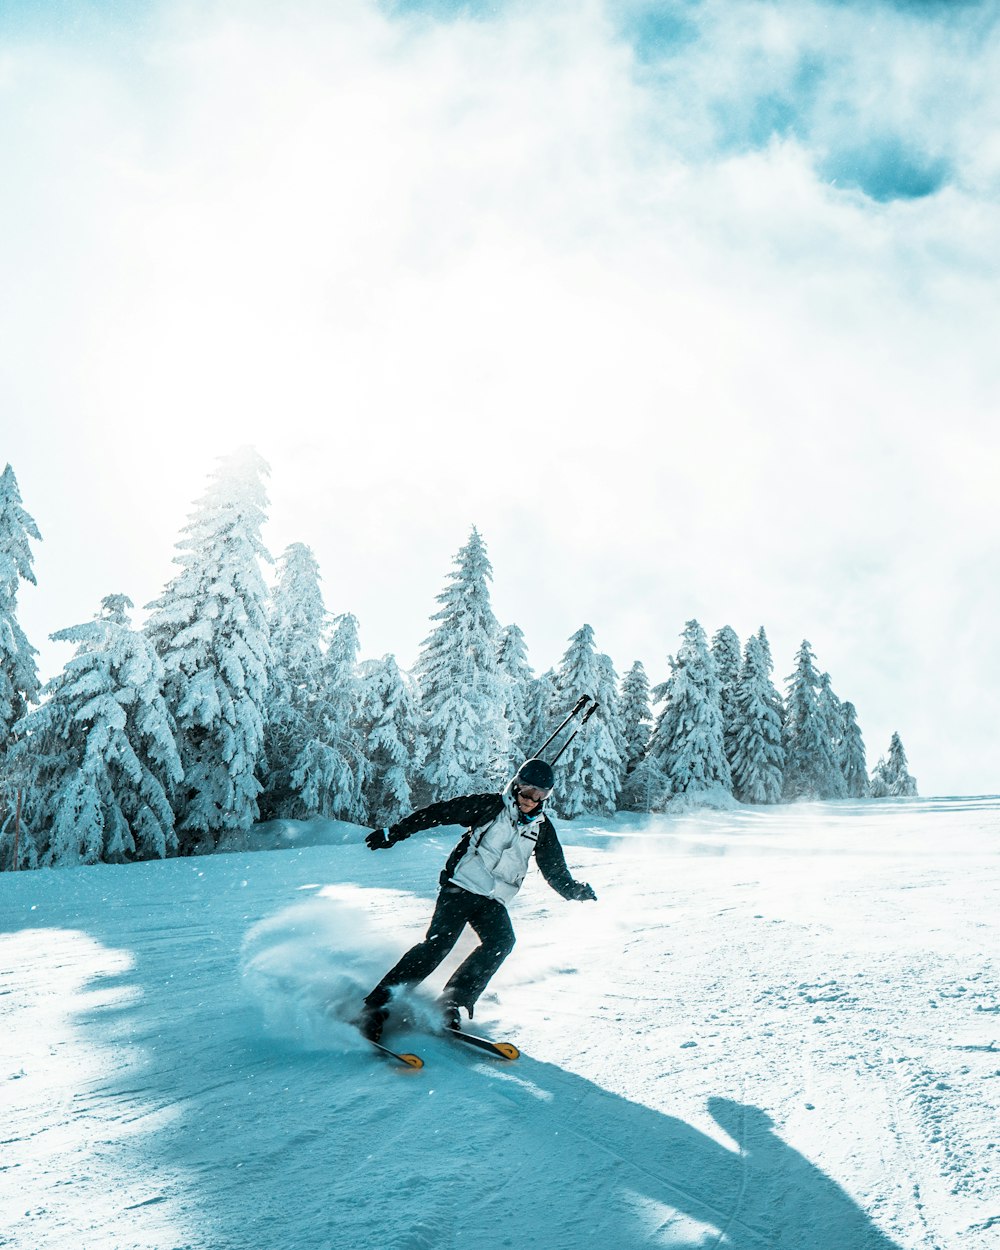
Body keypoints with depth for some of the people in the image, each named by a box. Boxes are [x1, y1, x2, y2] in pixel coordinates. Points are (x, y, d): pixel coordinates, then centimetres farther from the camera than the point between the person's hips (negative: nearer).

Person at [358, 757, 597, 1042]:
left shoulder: (542, 829, 11)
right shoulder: (490, 805, -2)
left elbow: (556, 872, 18)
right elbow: (439, 812, -3)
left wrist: (576, 890, -1)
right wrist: (394, 832, -5)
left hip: (493, 901, 4)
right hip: (461, 886, -4)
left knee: (502, 941, -24)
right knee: (439, 943, -21)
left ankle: (452, 1003, -19)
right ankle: (377, 1005, -16)